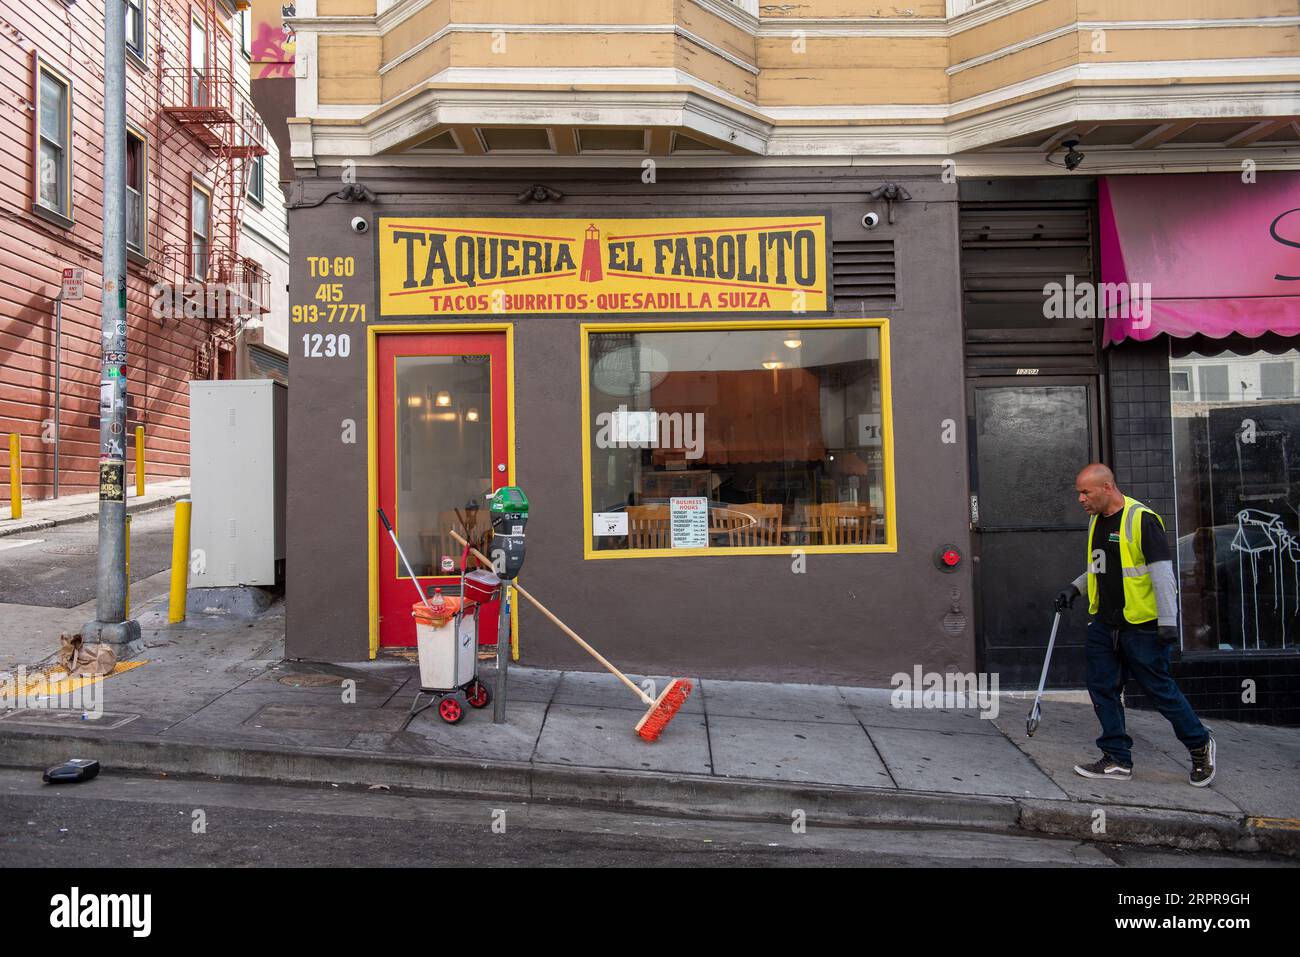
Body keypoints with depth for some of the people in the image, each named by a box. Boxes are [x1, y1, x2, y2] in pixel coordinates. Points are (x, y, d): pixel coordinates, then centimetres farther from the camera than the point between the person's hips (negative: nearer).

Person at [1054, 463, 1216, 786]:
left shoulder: (1142, 519, -15)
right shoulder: (1097, 521, 10)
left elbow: (1162, 573, -17)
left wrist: (1168, 623, -19)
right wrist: (1076, 587, 9)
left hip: (1143, 625, -8)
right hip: (1105, 624, 8)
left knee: (1160, 689, 4)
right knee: (1102, 688, 6)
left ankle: (1200, 745, 29)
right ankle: (1118, 759, 16)